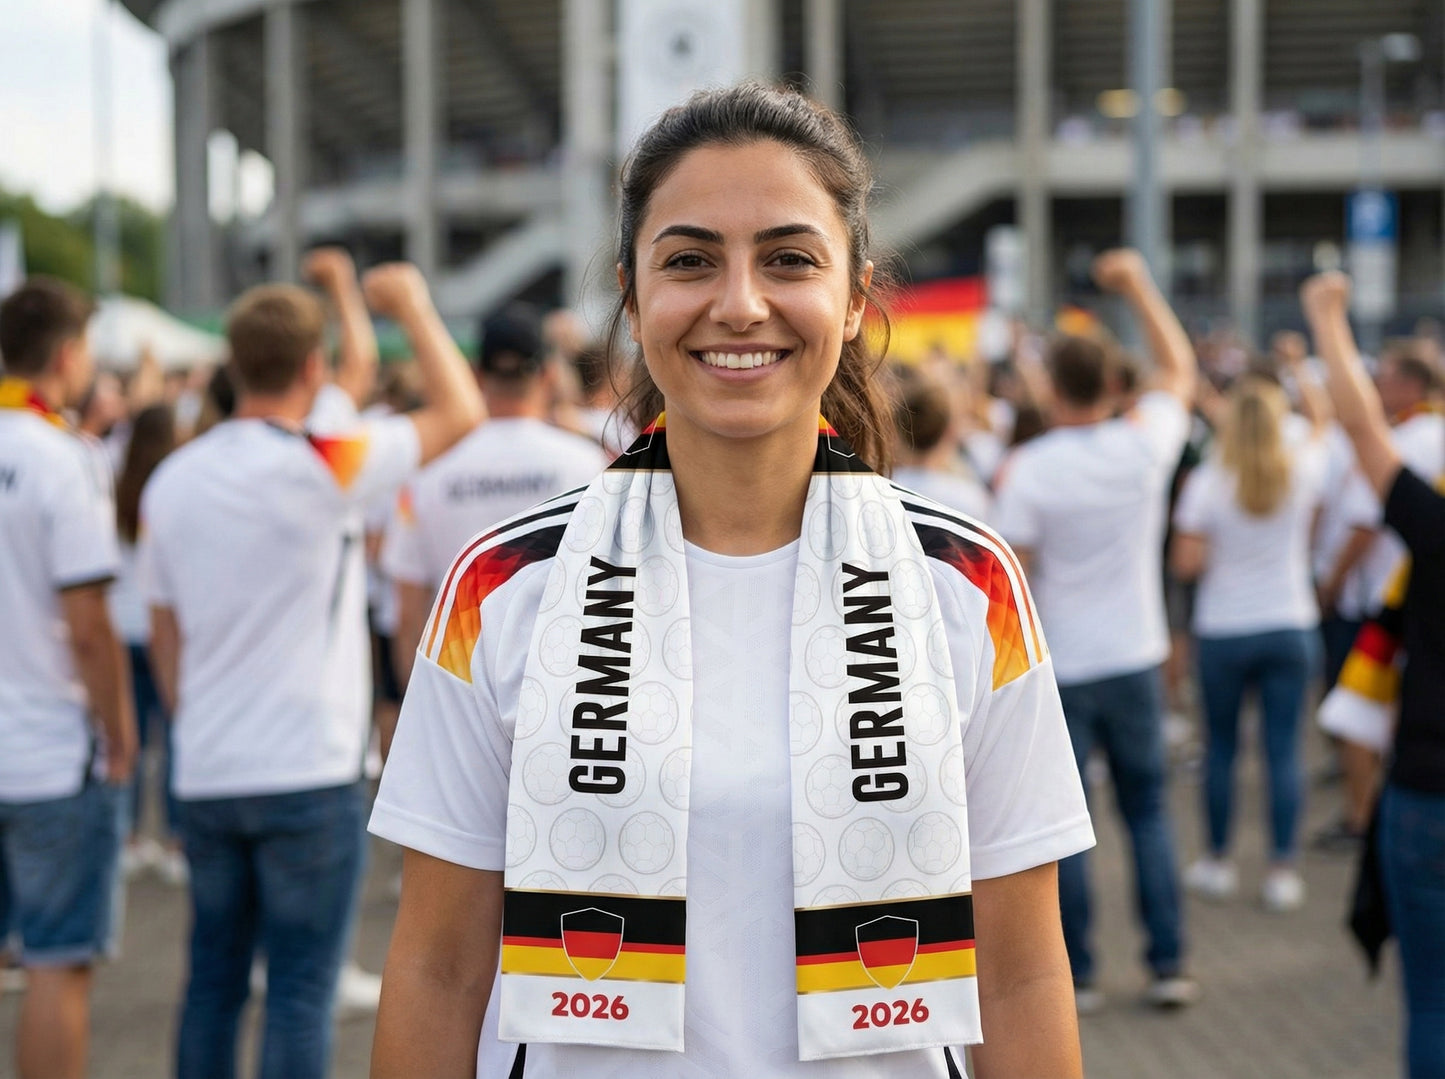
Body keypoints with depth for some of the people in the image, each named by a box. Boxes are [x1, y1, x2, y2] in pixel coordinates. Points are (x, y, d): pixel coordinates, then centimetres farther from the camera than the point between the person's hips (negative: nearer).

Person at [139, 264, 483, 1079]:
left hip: (205, 776, 6)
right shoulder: (320, 465, -13)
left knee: (213, 981, 15)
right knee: (301, 991, 1)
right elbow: (460, 413, -5)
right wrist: (414, 307, 8)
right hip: (308, 775, -6)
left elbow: (166, 637, 12)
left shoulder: (172, 480, 6)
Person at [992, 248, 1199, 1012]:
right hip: (1134, 661, 3)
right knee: (1148, 812, 13)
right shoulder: (1143, 447, -5)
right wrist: (1138, 285, 17)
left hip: (1060, 668, -3)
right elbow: (1179, 369, 14)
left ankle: (1075, 976, 10)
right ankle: (1168, 965, 12)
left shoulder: (1028, 468, -14)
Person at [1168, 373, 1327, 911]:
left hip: (1223, 631, -1)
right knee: (1283, 749, 4)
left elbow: (1186, 563, -12)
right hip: (1291, 627, 1)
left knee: (1220, 746, 12)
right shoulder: (1303, 473, -5)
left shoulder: (1207, 482, -12)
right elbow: (1321, 429, 18)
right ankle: (1283, 870, 4)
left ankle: (1218, 862, 21)